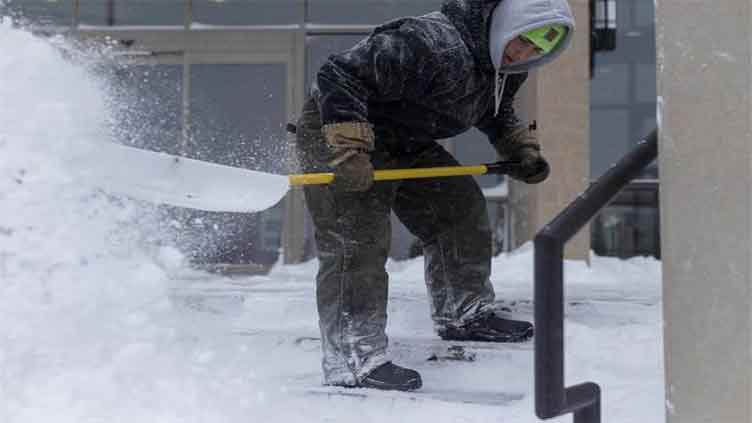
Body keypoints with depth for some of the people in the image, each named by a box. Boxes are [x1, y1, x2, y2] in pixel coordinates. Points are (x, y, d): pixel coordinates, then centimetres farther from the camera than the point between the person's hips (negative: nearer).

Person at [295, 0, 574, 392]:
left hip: (405, 142, 9)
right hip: (335, 130, -9)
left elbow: (497, 113, 23)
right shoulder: (434, 46, -33)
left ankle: (464, 312, 28)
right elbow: (339, 75, -36)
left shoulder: (505, 70, -2)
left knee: (461, 207, 12)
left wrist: (522, 150, 7)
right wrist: (350, 153, -41)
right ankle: (352, 359, -14)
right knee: (356, 242, -17)